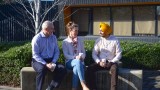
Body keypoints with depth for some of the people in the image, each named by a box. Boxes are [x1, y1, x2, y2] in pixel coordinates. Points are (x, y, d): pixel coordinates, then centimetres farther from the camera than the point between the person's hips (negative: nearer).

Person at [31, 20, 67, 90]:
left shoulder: (53, 37, 8)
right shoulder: (37, 38, -8)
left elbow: (57, 51, 8)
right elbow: (35, 55, -13)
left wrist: (53, 62, -10)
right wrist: (46, 64, -22)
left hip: (51, 60, 5)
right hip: (38, 61, -5)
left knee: (63, 69, -21)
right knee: (42, 69, -39)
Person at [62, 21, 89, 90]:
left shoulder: (80, 41, 16)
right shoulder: (65, 42, 5)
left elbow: (83, 53, 15)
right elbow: (66, 55, -3)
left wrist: (81, 56, -10)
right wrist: (75, 57, -19)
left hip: (79, 62, 2)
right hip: (69, 62, -2)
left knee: (76, 68, -36)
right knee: (78, 61, -38)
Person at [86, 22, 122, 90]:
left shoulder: (115, 41, -4)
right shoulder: (98, 40, 4)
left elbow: (119, 55, -4)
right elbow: (94, 54, 2)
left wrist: (111, 62, -15)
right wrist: (99, 62, -15)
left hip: (111, 62, -3)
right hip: (101, 62, 3)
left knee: (114, 69, -37)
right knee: (90, 69, -24)